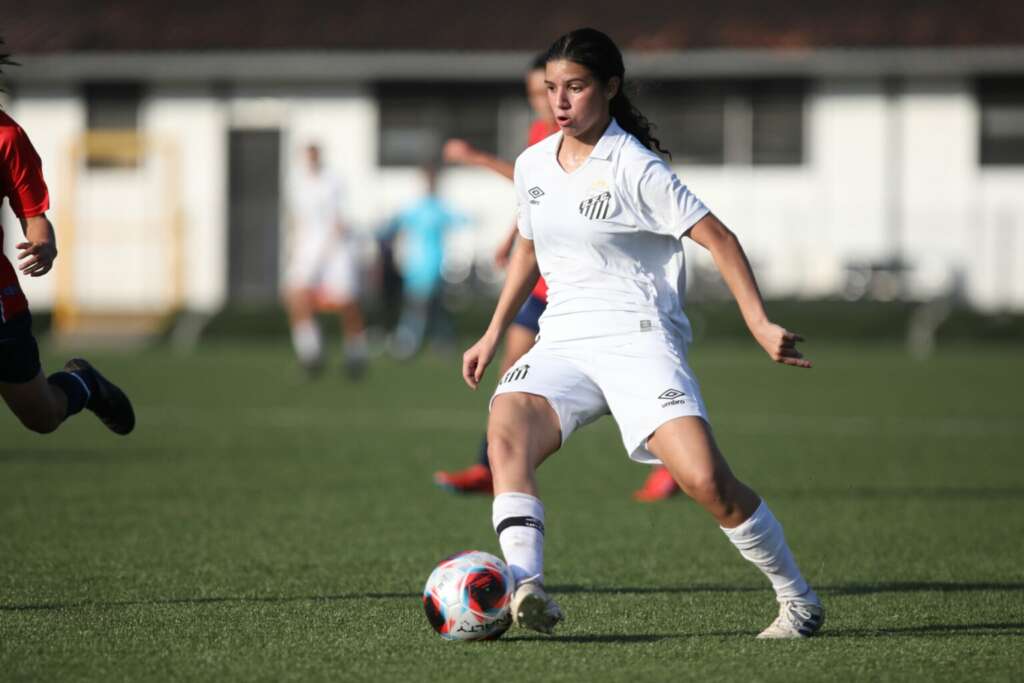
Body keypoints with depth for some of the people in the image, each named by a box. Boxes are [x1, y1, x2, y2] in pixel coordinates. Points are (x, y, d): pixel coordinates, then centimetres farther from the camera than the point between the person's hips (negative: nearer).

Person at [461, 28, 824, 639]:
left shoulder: (634, 169, -8)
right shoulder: (532, 165, 12)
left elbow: (717, 237, -9)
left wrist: (760, 324, -18)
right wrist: (493, 336, 28)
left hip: (640, 340, -5)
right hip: (563, 342, 5)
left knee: (706, 481, -20)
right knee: (506, 432, -27)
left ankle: (798, 599, 0)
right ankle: (526, 588, -40)